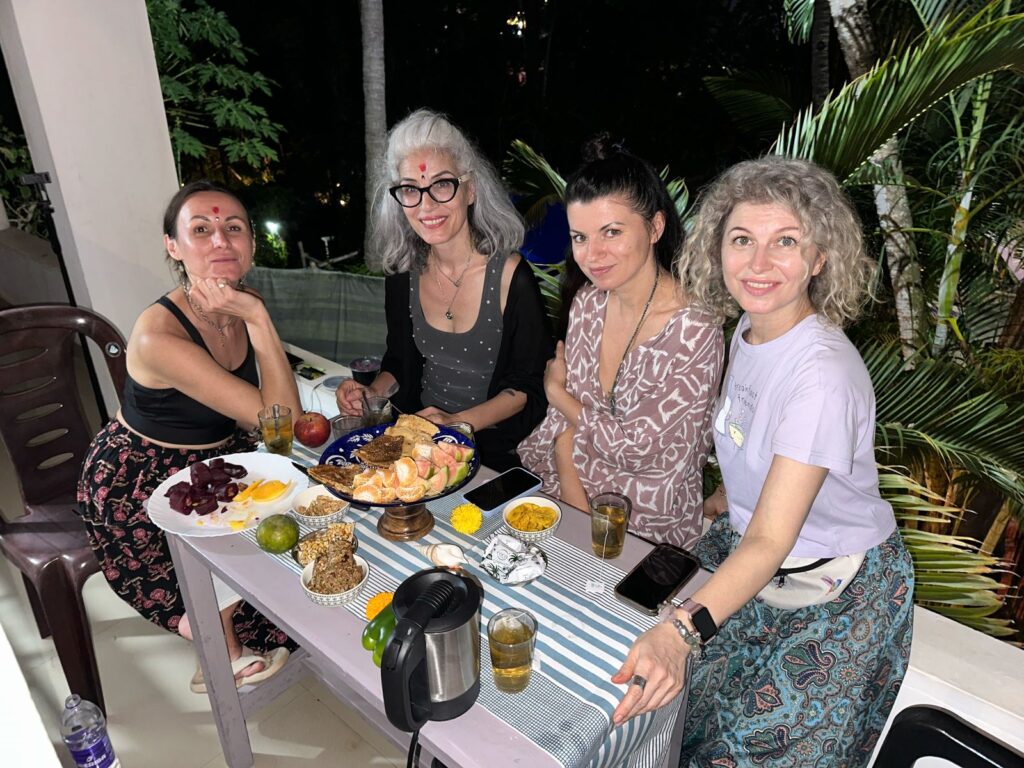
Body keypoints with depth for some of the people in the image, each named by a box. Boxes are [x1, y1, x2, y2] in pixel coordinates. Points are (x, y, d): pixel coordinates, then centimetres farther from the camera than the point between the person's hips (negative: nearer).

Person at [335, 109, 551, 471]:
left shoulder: (509, 275, -14)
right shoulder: (403, 272, 2)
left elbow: (528, 386, -9)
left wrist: (458, 422, -20)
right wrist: (372, 393, -5)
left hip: (493, 448, -4)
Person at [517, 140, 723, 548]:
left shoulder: (695, 330, -20)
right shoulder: (588, 301, -1)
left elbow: (634, 446, -17)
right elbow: (565, 425, 3)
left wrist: (556, 390, -4)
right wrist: (576, 506, -10)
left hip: (648, 527, -5)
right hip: (568, 498, 5)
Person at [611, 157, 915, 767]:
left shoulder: (823, 372, -30)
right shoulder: (749, 333, -5)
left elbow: (771, 541, -35)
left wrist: (682, 631, -46)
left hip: (835, 595, -6)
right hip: (746, 559, 7)